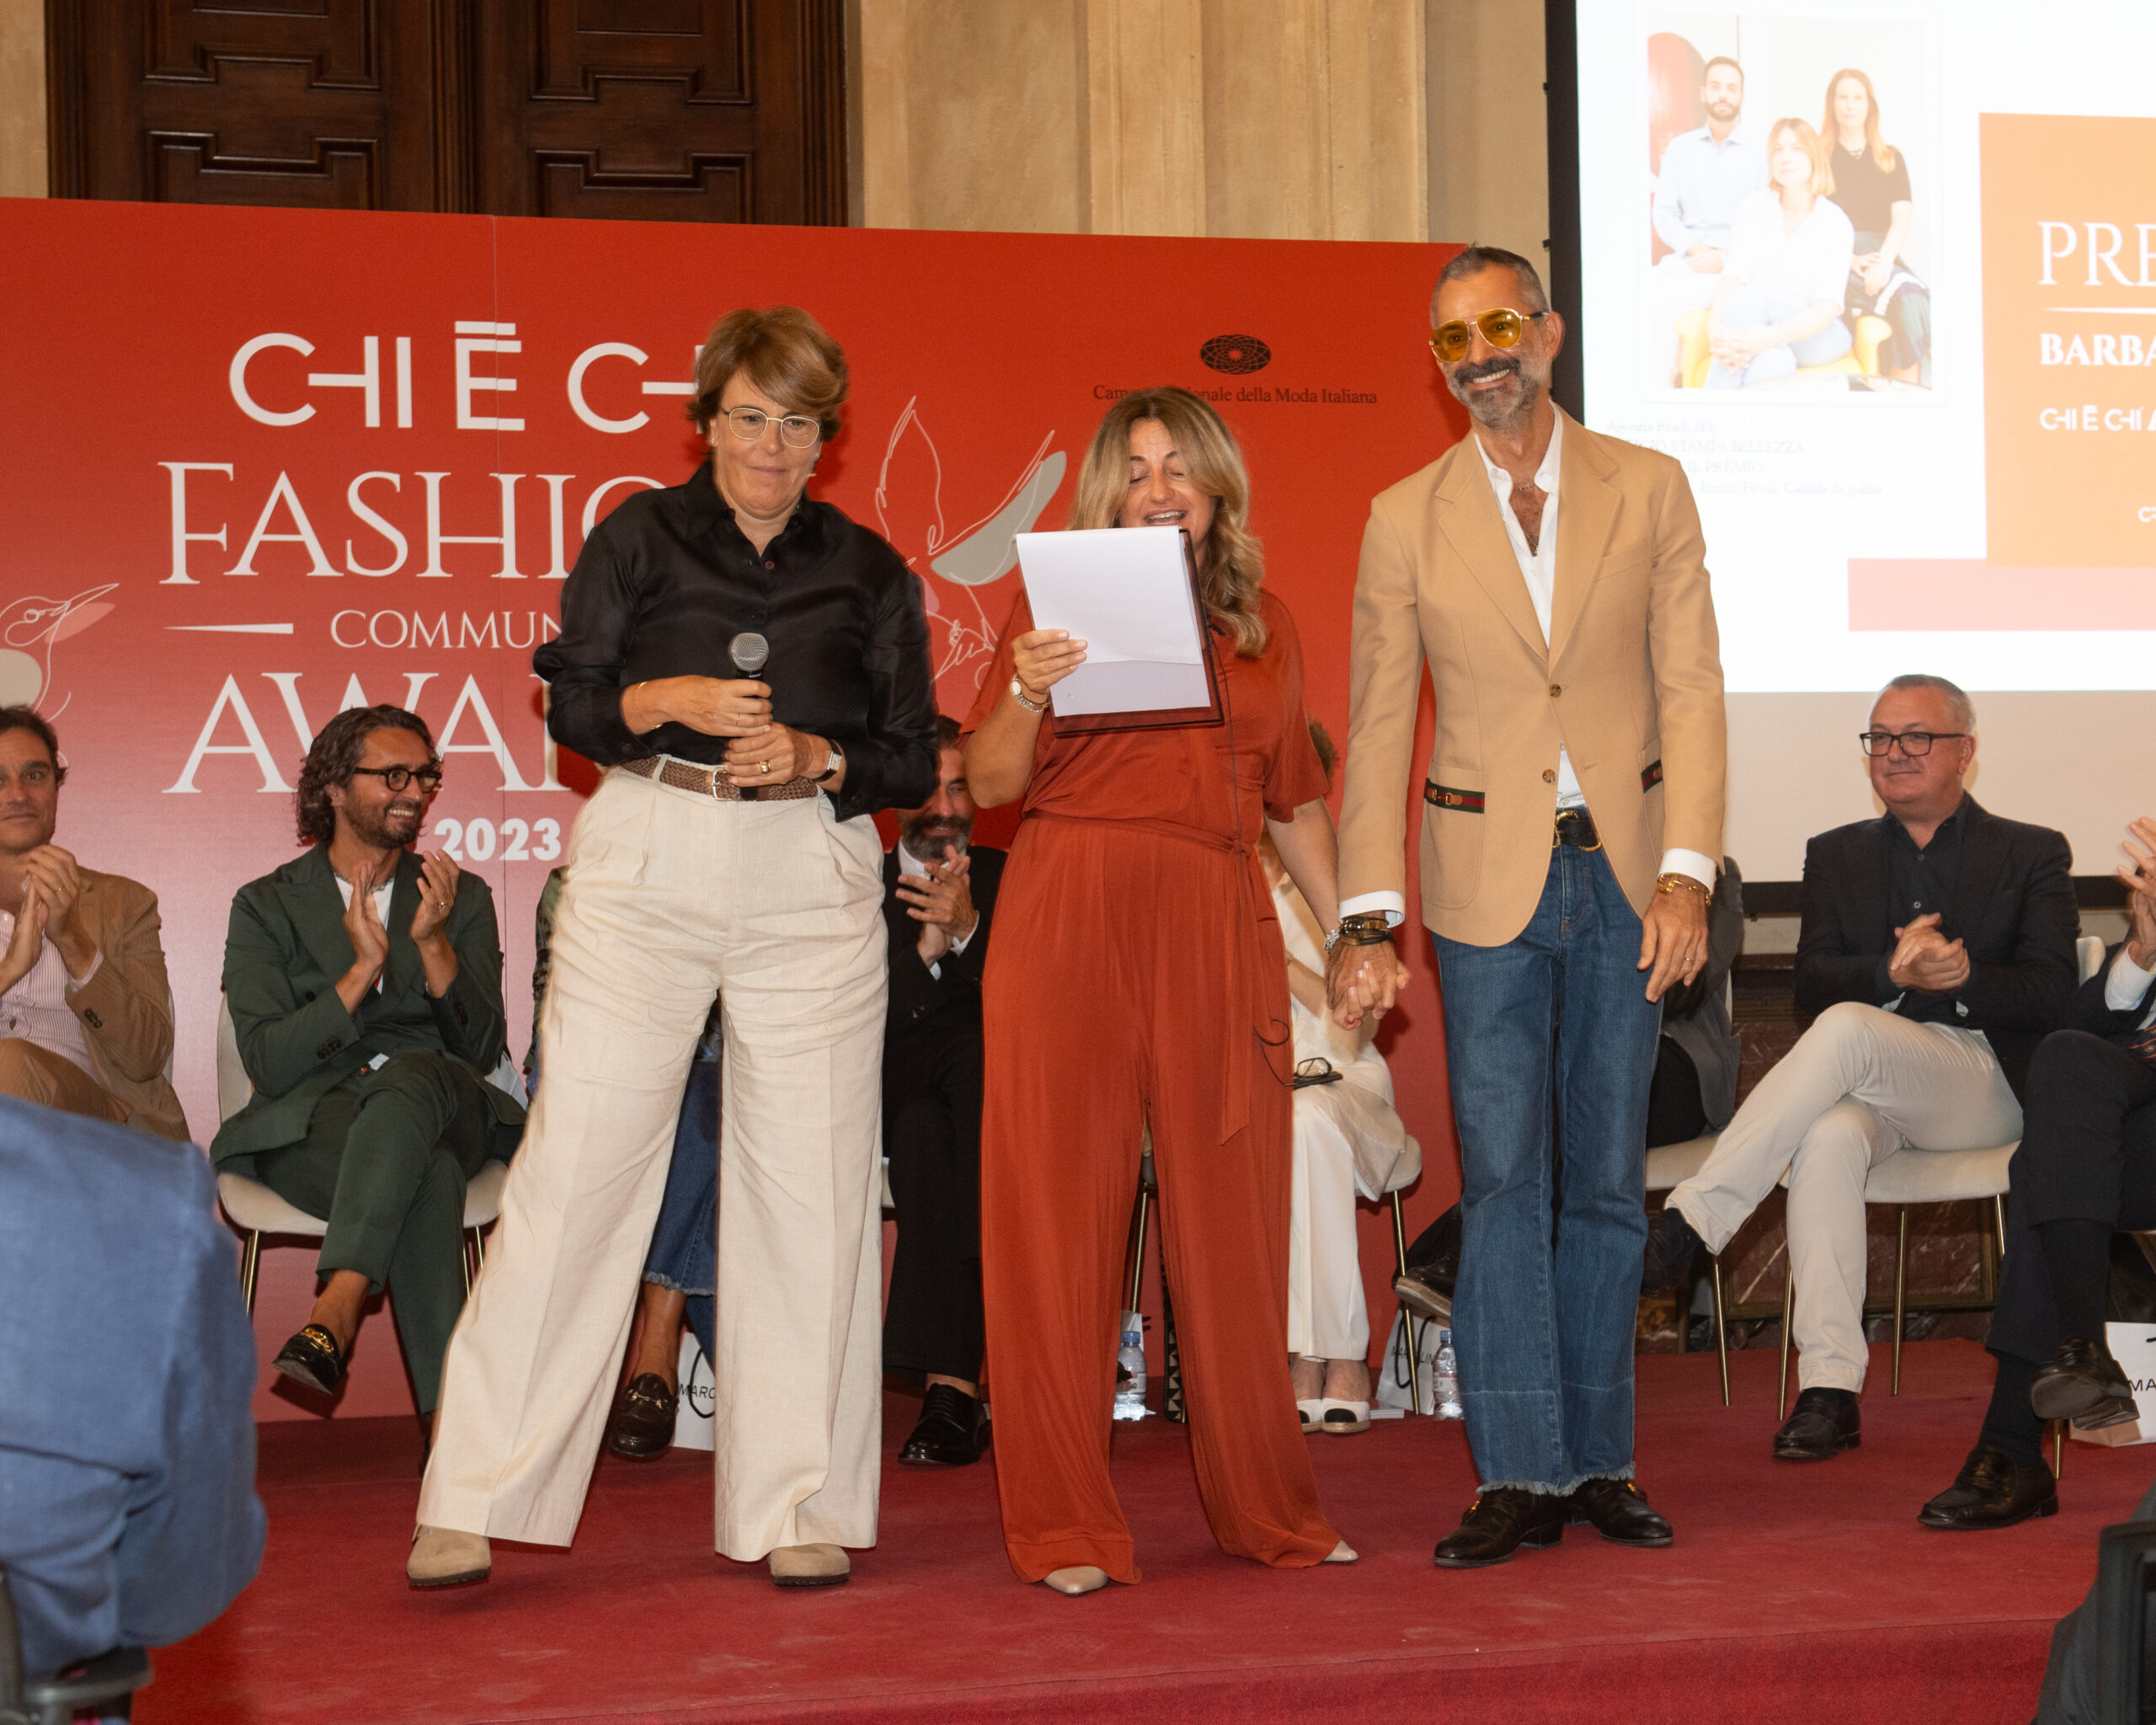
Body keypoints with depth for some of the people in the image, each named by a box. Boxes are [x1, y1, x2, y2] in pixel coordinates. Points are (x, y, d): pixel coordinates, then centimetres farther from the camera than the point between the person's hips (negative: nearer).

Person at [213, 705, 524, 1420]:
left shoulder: (464, 899, 18)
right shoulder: (266, 906, 11)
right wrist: (362, 970, -14)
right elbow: (269, 1064, -3)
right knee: (427, 1173, -39)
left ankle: (336, 1309, -51)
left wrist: (434, 942, -9)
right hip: (311, 1119, -2)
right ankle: (453, 1410, -48)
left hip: (442, 1106, 2)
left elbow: (483, 1051, 6)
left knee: (412, 1077, -39)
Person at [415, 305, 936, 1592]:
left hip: (814, 878, 2)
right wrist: (669, 698, -13)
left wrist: (815, 755, -8)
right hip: (646, 866, -1)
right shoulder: (638, 539, 9)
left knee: (811, 1184, 0)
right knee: (578, 1162, -6)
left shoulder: (869, 575, 12)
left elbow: (914, 764, 11)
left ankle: (801, 1507, 10)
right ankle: (475, 1501, 0)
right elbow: (571, 706, 6)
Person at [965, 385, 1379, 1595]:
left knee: (1234, 1218, 3)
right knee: (1061, 1215, -2)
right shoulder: (1060, 603, 7)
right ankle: (1066, 1528, 4)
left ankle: (1268, 1509, 15)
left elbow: (1295, 798, 23)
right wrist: (1027, 695, -17)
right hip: (1071, 917, -3)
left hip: (1218, 927, 3)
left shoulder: (1265, 625, 17)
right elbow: (991, 786, 1)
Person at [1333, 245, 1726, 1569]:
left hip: (1624, 872, 1)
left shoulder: (1649, 489, 3)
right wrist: (1369, 912, -5)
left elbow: (1692, 692, -1)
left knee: (1608, 1180, 7)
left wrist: (1687, 871, -12)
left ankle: (1600, 1460, 17)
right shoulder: (1408, 517, 3)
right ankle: (1522, 1476, 1)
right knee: (1503, 1178, -4)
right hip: (1489, 878, -1)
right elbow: (1378, 726, 3)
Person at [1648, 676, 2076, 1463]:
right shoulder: (1837, 855, 21)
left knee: (1847, 1028, -34)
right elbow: (1811, 986, 5)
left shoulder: (2032, 855, 13)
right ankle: (1829, 1388, -37)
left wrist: (1963, 974, -21)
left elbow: (2052, 994, -1)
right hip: (1865, 1087, 2)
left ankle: (1688, 1223, -34)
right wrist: (1893, 971, -16)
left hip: (1984, 1086, -2)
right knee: (1828, 1138, -36)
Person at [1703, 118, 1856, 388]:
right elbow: (1734, 278, -7)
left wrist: (1773, 336, -36)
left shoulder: (1834, 222, -4)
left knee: (1752, 297, -34)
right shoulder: (1754, 209, 4)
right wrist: (1715, 324, -31)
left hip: (1815, 334, -2)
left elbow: (1829, 305, -16)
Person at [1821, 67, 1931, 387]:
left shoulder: (1890, 159, 20)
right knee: (1904, 295, -33)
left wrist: (1884, 262, -13)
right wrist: (1851, 260, -15)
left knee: (1913, 296, -33)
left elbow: (1901, 221, 7)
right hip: (1833, 262, -3)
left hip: (1881, 255, 3)